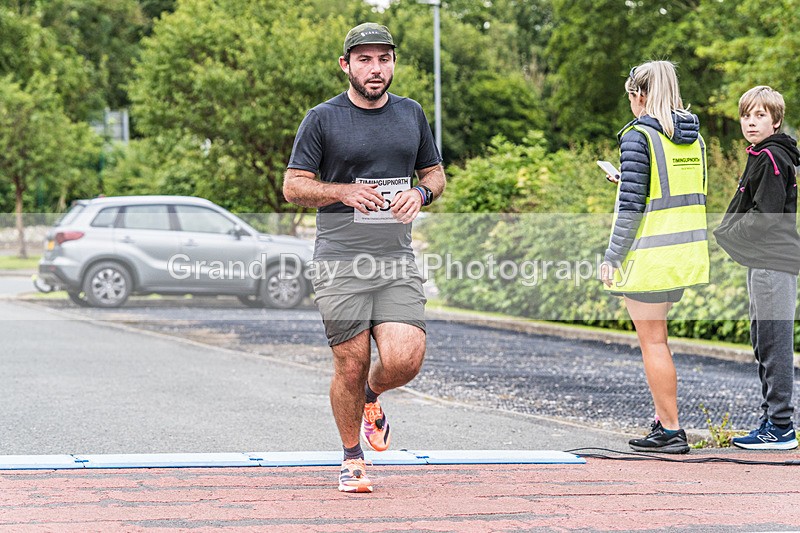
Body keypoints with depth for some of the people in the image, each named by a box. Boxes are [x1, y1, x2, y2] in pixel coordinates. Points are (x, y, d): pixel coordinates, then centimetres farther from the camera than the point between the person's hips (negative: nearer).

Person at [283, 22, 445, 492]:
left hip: (398, 261, 3)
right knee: (350, 368, -2)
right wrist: (344, 192, -16)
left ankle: (372, 398, 22)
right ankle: (352, 458, 19)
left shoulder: (411, 114, 13)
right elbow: (293, 186, 1)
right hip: (340, 263, -3)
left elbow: (436, 173, 22)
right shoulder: (323, 119, 1)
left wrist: (420, 193, -1)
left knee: (404, 360, -13)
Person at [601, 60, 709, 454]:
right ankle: (663, 418, 22)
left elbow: (631, 205, -16)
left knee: (652, 341, 1)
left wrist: (612, 257, -9)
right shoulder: (693, 136, 10)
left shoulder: (638, 135, -13)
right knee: (653, 334, 21)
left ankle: (671, 432, 3)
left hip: (650, 254, -8)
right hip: (686, 251, 8)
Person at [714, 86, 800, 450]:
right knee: (763, 342, 14)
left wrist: (722, 237, -12)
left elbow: (765, 217, -20)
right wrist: (723, 236, 10)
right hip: (764, 261, 11)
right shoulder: (760, 157, 18)